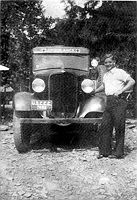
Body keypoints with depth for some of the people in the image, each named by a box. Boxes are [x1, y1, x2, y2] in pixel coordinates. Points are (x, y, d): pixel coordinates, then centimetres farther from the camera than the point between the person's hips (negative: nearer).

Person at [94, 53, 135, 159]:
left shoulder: (120, 72, -3)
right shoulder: (105, 75, 21)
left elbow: (132, 81, -11)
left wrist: (121, 91, -17)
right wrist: (94, 91, 34)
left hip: (119, 102, -7)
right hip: (109, 102, 8)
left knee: (119, 128, -3)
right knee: (105, 126, 5)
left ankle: (119, 153, 3)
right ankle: (105, 151, 13)